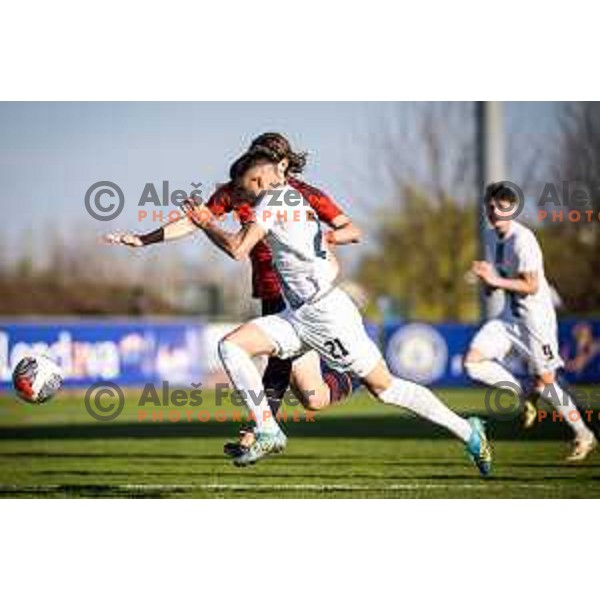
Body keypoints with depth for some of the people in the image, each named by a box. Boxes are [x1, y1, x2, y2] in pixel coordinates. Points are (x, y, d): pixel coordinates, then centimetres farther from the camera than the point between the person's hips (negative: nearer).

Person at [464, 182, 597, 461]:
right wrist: (485, 276, -4)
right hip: (510, 315, 8)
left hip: (536, 317, -8)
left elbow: (532, 286, -22)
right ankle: (523, 396, 8)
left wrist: (495, 280, -28)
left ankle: (584, 436, 15)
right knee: (473, 361, -10)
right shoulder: (491, 236, 6)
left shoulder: (522, 240, -20)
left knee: (545, 381, -2)